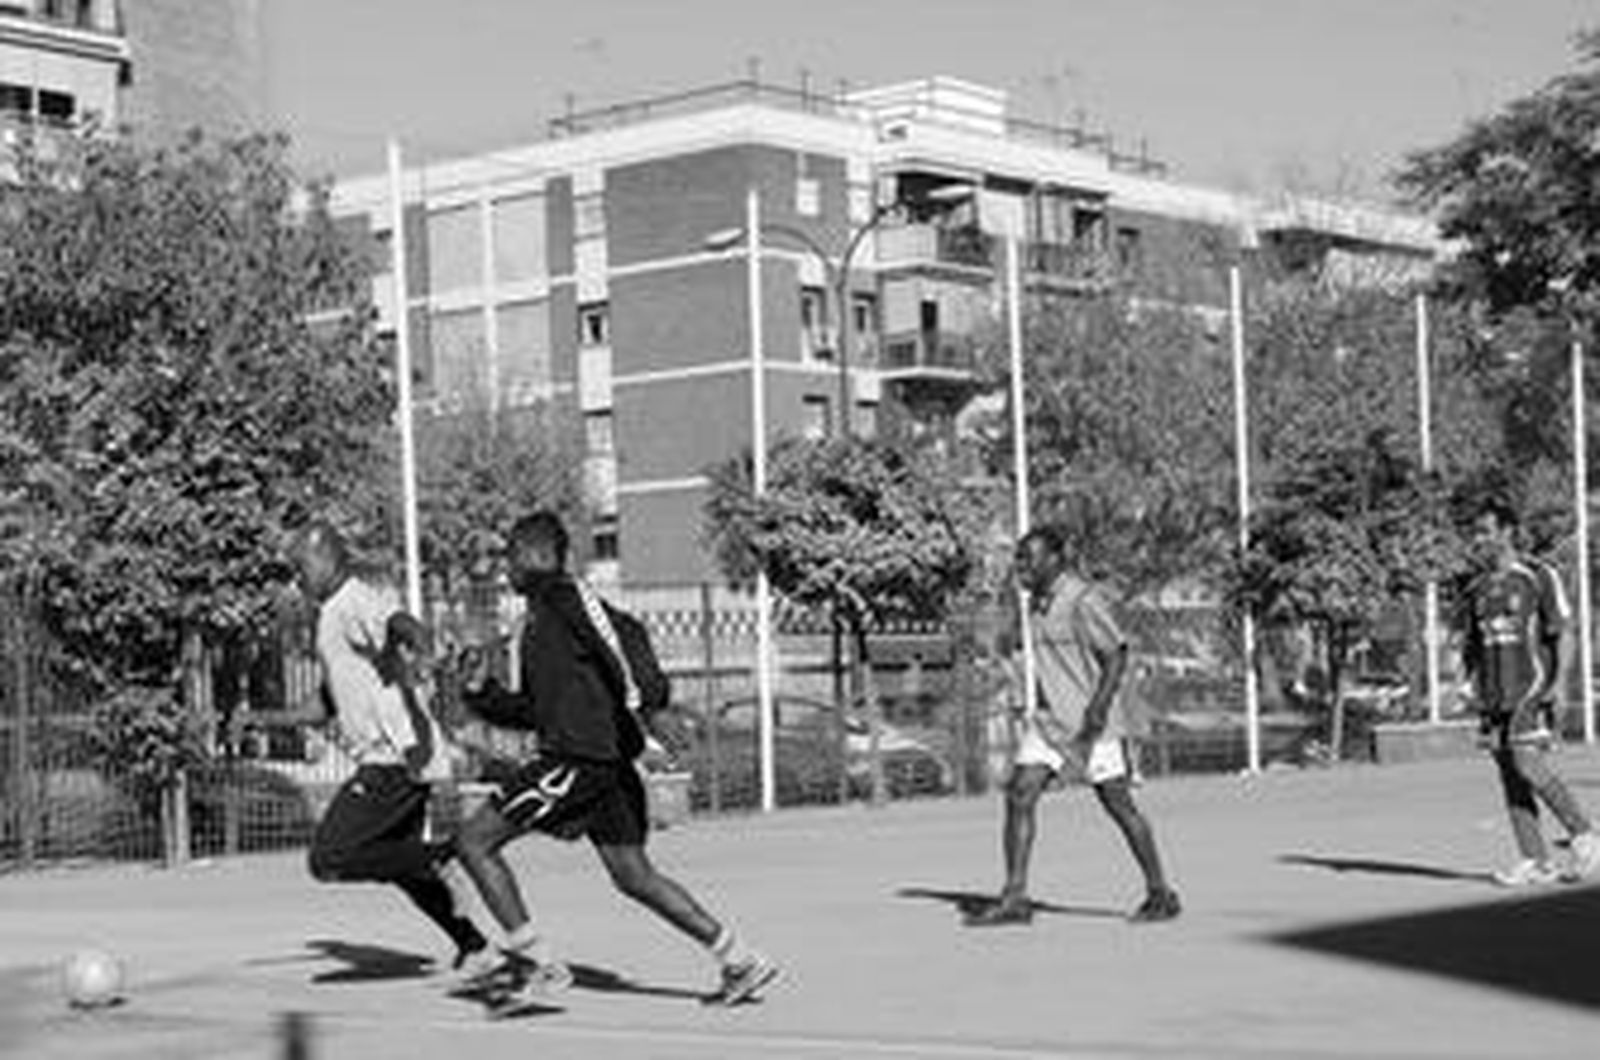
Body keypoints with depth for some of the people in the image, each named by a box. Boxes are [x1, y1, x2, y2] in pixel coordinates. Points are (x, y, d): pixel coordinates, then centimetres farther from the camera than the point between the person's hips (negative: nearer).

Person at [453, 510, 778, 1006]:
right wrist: (482, 694, 15)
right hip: (573, 755, 10)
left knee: (475, 839, -4)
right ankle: (740, 960, 11)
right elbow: (533, 709, 27)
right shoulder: (537, 617, 23)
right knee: (633, 876, 11)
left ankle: (540, 962, -4)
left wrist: (640, 700, -31)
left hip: (582, 756, -10)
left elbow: (622, 633, -21)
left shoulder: (564, 594, -6)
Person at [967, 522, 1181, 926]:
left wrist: (1098, 708, -25)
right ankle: (1015, 897, -4)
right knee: (1019, 795, -5)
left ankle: (1160, 894, 13)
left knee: (1118, 803, -1)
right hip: (1048, 718, 7)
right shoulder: (1032, 603, 9)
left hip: (1092, 721, -7)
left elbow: (1116, 655, -18)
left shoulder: (1083, 601, -16)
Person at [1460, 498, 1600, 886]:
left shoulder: (1537, 575, -2)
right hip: (1494, 695, 6)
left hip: (1530, 687, -6)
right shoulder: (1478, 589, 16)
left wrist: (1550, 686, -11)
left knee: (1529, 763, -17)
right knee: (1510, 776, 1)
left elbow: (1559, 632, -4)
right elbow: (1471, 644, 21)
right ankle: (1536, 862, 4)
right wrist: (1476, 684, 8)